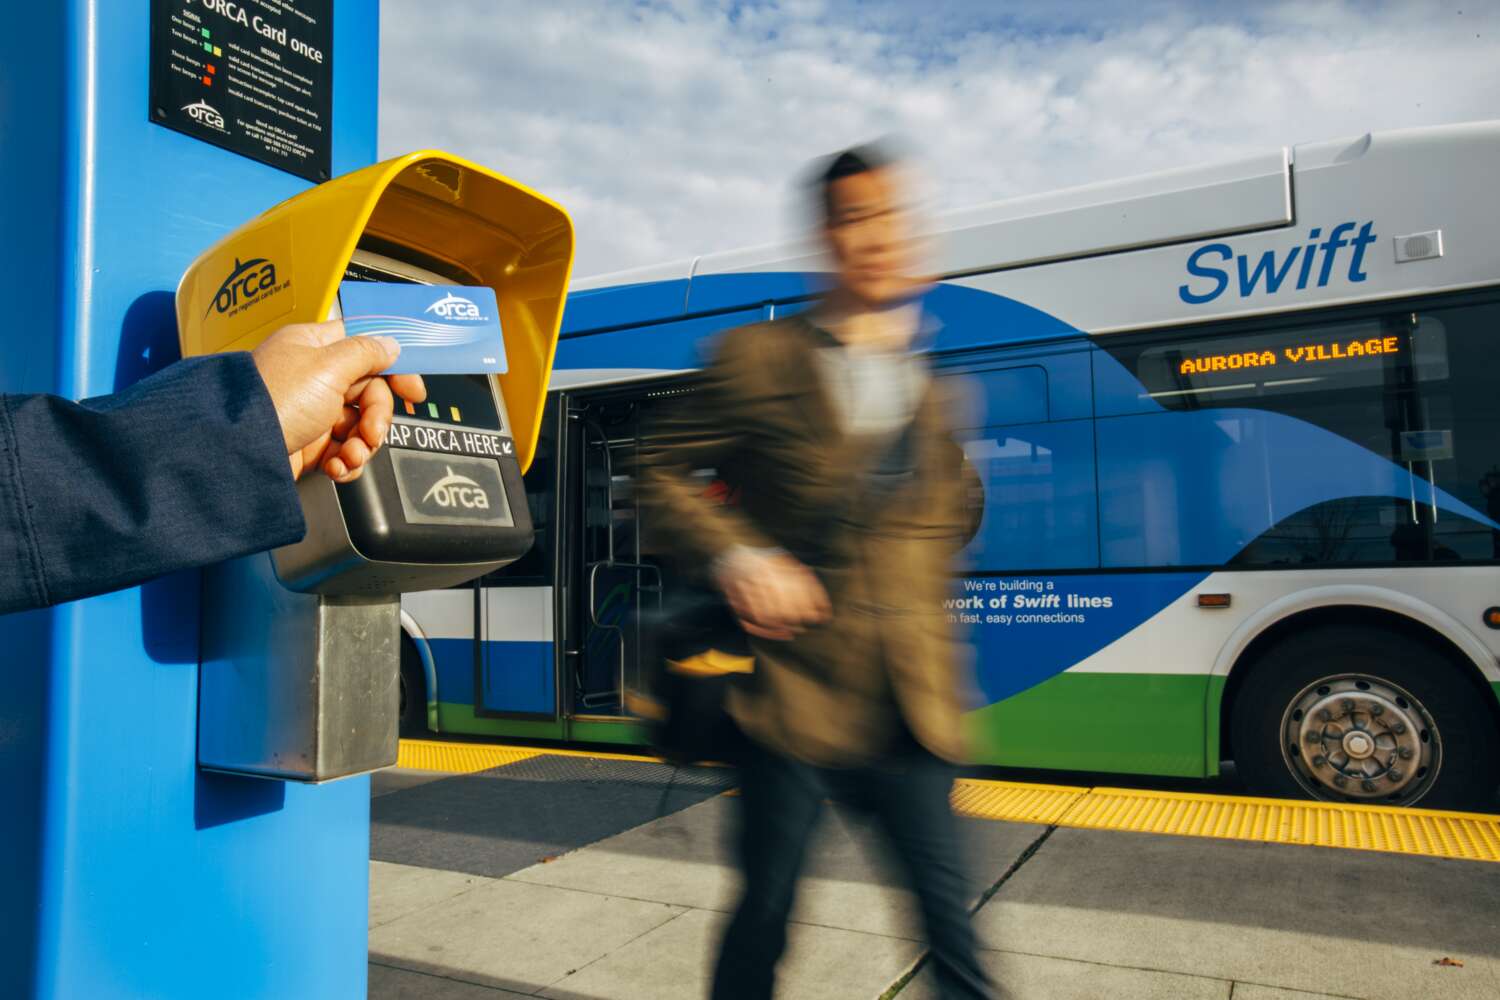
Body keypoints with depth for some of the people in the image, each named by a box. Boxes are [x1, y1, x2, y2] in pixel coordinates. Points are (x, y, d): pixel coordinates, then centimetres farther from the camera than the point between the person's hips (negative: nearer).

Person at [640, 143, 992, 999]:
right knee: (764, 914, 12)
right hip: (794, 693, -3)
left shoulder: (939, 384, 10)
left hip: (909, 708, 3)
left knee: (950, 920, 9)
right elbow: (666, 472, 1)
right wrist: (738, 557, -14)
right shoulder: (758, 359, -2)